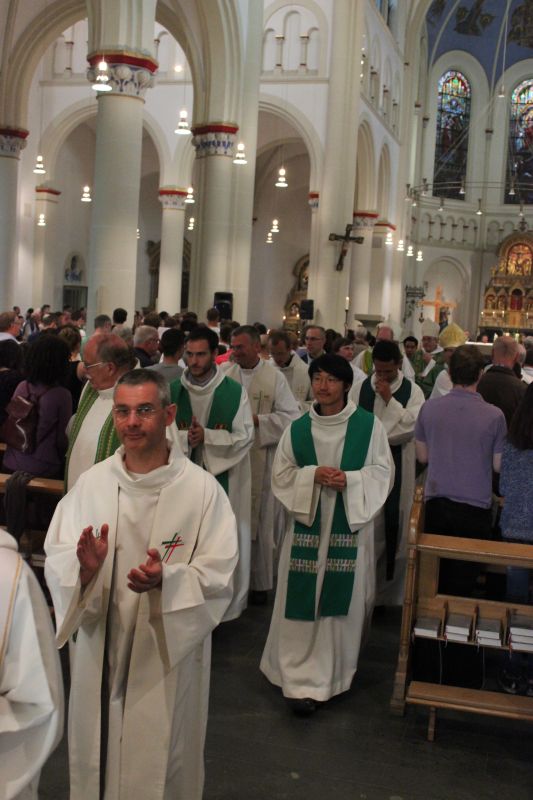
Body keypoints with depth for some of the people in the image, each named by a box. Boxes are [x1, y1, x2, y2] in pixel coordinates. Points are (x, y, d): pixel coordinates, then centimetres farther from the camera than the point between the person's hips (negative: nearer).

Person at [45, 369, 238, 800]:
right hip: (99, 651, 3)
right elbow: (56, 560, 0)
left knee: (160, 760, 11)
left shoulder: (201, 488, -10)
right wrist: (84, 567, -22)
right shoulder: (91, 482, -1)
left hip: (169, 653, -2)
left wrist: (165, 581, -28)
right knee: (98, 753, 16)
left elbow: (219, 577, -10)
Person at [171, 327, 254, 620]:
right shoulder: (173, 391, 5)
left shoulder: (235, 392, -4)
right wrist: (184, 438, -18)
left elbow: (244, 437, -7)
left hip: (222, 480, -2)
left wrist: (206, 436, -17)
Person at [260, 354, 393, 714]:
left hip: (351, 524, -1)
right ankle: (302, 678, 9)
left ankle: (332, 674, 21)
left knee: (343, 599, 4)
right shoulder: (298, 429, 3)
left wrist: (349, 479, -16)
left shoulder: (368, 425, -2)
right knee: (303, 600, 0)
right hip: (307, 524, 1)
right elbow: (281, 474, 5)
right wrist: (313, 475, -13)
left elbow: (383, 471, 0)